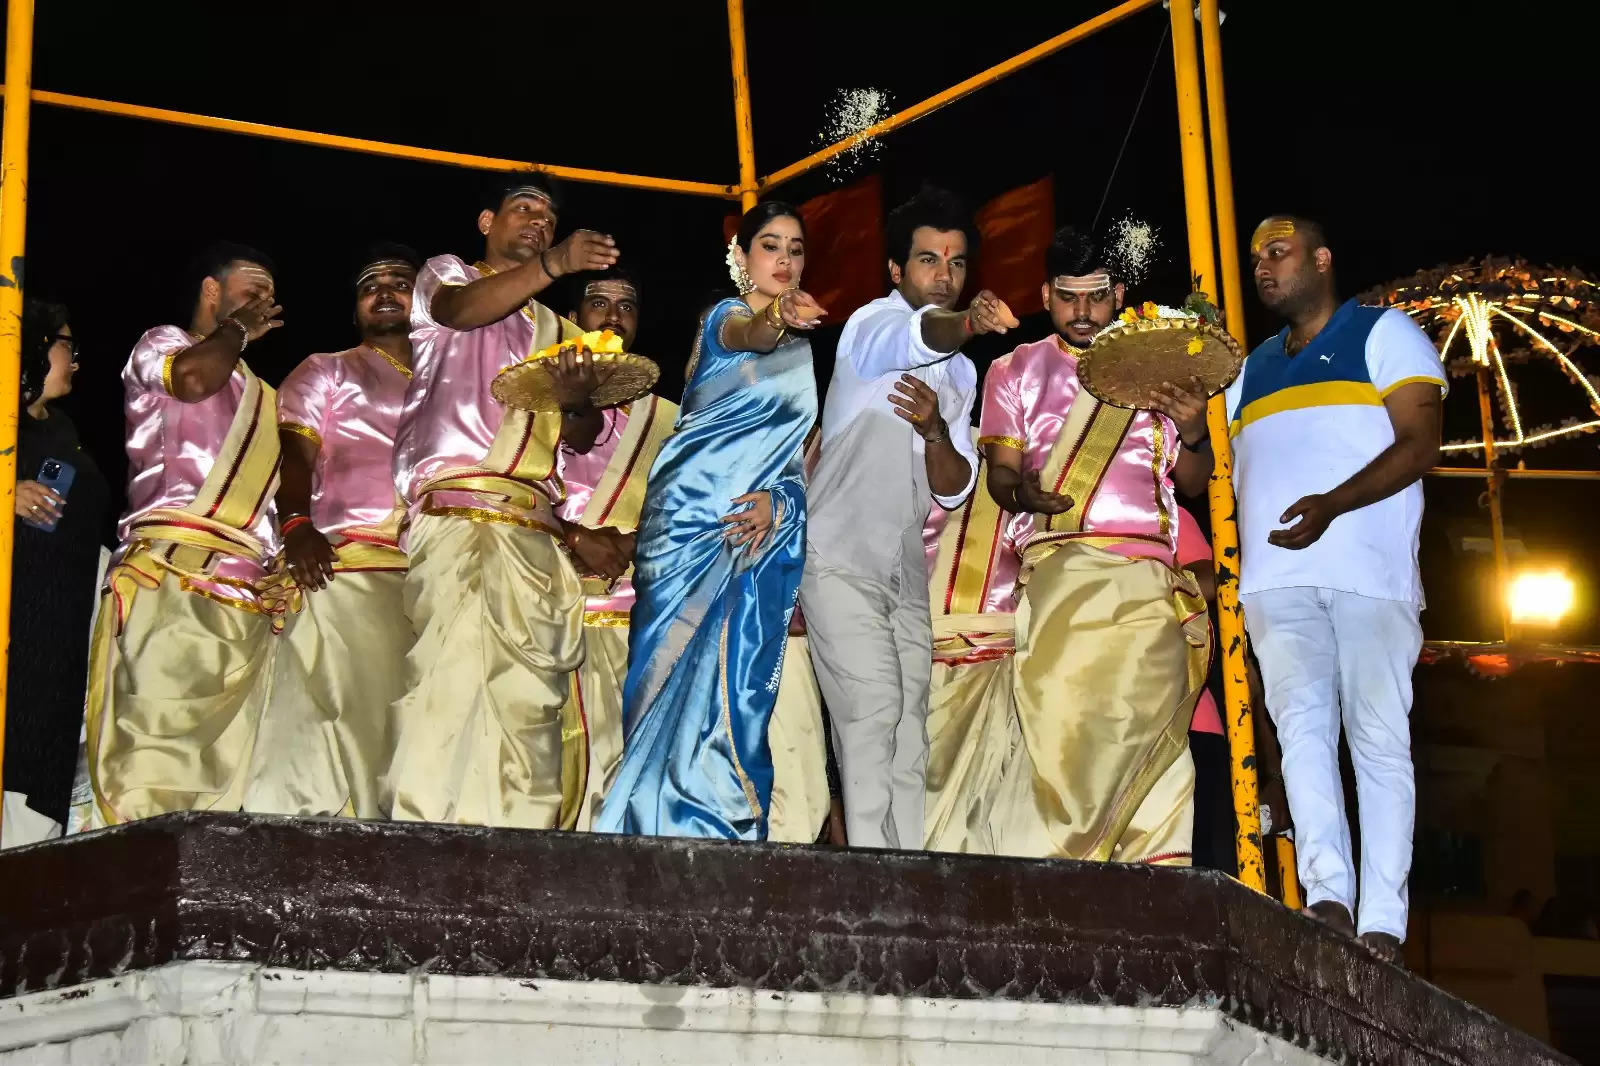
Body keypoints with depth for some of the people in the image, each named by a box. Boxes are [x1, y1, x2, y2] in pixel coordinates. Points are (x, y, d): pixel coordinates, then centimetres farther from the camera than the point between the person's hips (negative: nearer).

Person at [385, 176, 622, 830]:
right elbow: (460, 309, -9)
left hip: (536, 526, 6)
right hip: (457, 509, -6)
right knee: (455, 667, -23)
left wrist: (578, 402, -5)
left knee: (529, 700, -5)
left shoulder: (556, 330, 31)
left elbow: (581, 440, 20)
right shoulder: (446, 275, 18)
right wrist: (553, 265, -24)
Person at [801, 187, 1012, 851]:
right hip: (840, 559, -7)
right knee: (872, 712, -19)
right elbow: (914, 339, -33)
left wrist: (935, 431, -13)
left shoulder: (961, 372, 16)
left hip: (906, 571, 7)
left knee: (909, 733, 3)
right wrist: (967, 323, -55)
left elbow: (953, 490, 8)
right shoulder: (873, 324, -6)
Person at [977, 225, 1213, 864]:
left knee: (1148, 724, -10)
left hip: (1148, 569, 2)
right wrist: (1022, 491, -14)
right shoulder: (1016, 370, 20)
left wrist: (1194, 432, -3)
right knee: (1063, 711, -18)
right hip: (1060, 563, -2)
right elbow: (1000, 472, 10)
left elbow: (1192, 484, 19)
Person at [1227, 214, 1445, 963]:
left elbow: (1420, 444, -4)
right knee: (1302, 722, -14)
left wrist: (1332, 503, -19)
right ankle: (1328, 897, -26)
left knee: (1378, 737, -6)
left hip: (1368, 573, -4)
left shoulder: (1383, 333, 9)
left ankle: (1381, 925, -9)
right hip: (1276, 578, 4)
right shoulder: (1252, 369, 26)